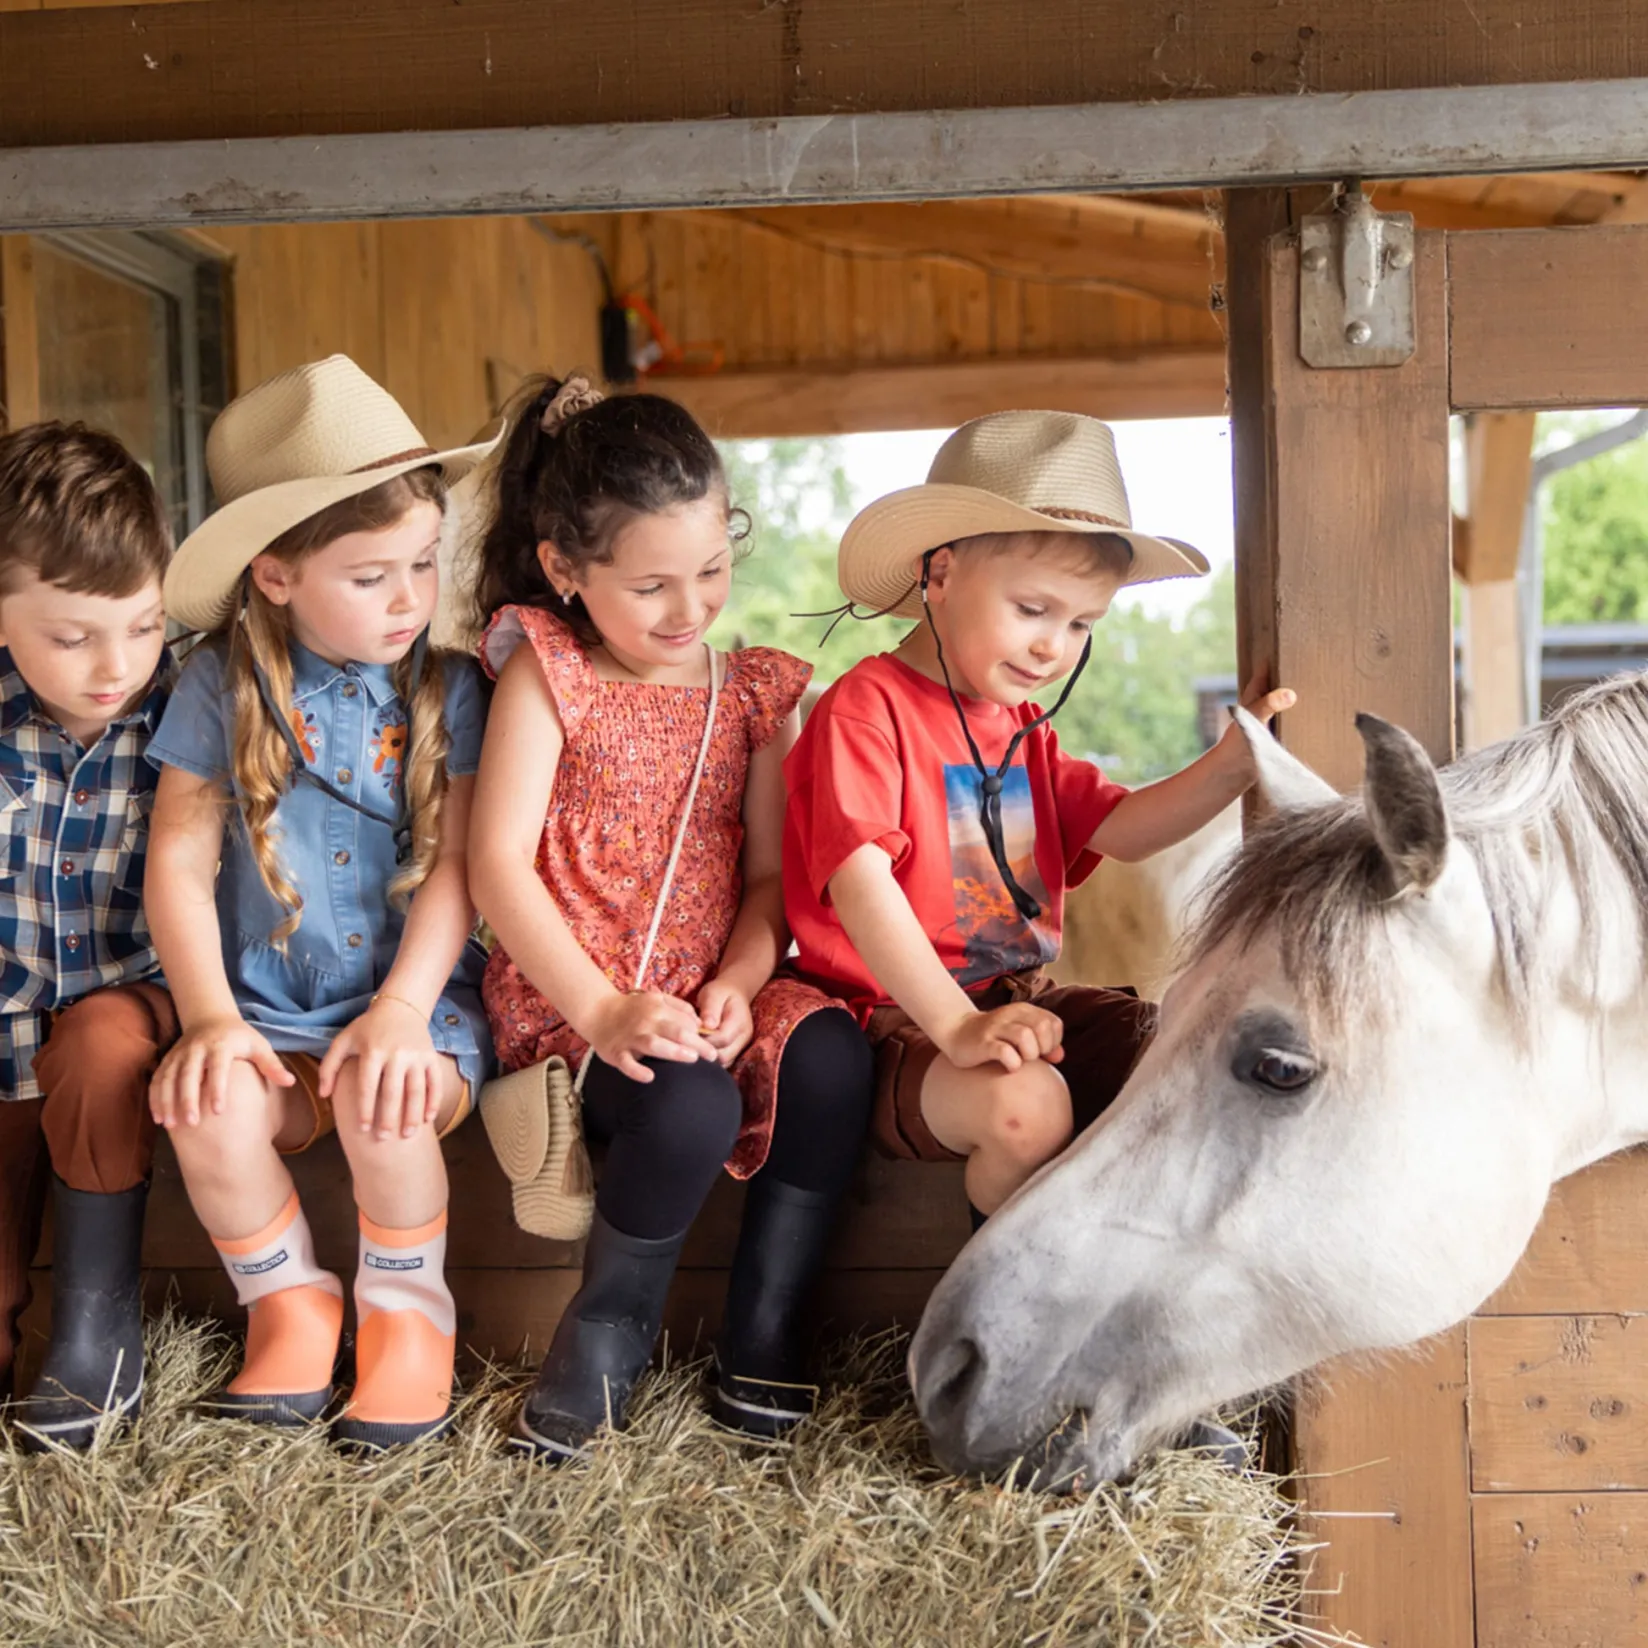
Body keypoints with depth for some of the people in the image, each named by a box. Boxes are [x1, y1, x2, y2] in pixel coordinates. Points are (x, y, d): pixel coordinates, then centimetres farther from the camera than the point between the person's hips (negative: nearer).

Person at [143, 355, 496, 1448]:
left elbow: (454, 869, -5)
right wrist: (208, 1015, -14)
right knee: (207, 1108, -30)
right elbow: (181, 863, 0)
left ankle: (408, 1313, -2)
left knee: (385, 1102, -33)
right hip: (268, 1012, 1)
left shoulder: (448, 691, 1)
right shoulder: (224, 688, 2)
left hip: (415, 999, -1)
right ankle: (289, 1304, 0)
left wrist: (402, 1012, -18)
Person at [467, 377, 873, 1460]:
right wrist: (602, 1010, -19)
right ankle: (609, 1332, -2)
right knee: (691, 1108, -33)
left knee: (829, 1055, -28)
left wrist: (735, 988, -15)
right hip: (572, 999, -3)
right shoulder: (546, 673, 1)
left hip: (713, 993, 4)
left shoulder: (756, 693, 12)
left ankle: (766, 1332, -9)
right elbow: (499, 865, -8)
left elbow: (771, 875, 6)